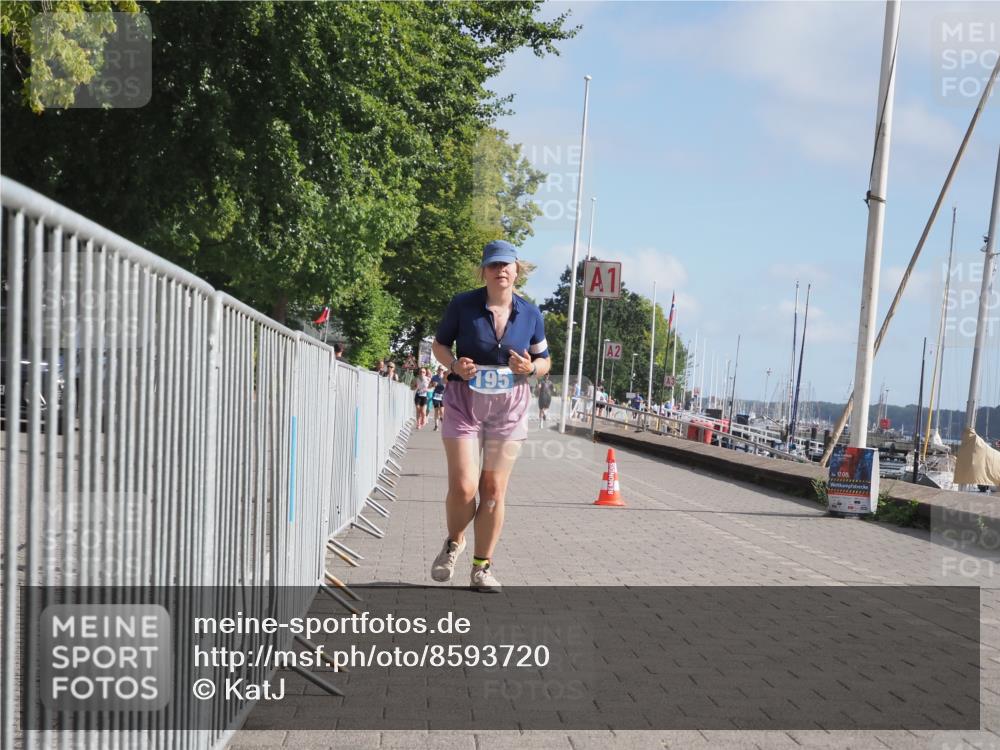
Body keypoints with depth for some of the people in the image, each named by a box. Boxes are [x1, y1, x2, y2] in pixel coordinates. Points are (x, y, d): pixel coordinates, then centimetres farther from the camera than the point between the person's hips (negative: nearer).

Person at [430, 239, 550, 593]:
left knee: (494, 491, 3)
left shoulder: (530, 314, 0)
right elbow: (440, 344, 7)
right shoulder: (462, 304, -6)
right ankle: (454, 542, 21)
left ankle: (483, 568, 16)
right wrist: (455, 365, -14)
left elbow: (544, 361, 11)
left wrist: (530, 368, -13)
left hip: (509, 407, 2)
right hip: (464, 402, -2)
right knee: (463, 487, -10)